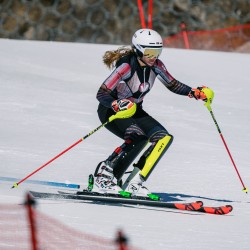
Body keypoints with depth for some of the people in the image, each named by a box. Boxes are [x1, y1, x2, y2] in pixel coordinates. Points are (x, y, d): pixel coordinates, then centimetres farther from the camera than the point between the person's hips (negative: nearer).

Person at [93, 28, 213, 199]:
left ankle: (135, 182, -12)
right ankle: (104, 178, -23)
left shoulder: (155, 65, -8)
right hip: (111, 110, -7)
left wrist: (194, 93, -10)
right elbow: (101, 94, -29)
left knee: (164, 138, -12)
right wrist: (117, 105, -48)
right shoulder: (126, 66, -27)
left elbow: (172, 84, 6)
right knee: (138, 138, -32)